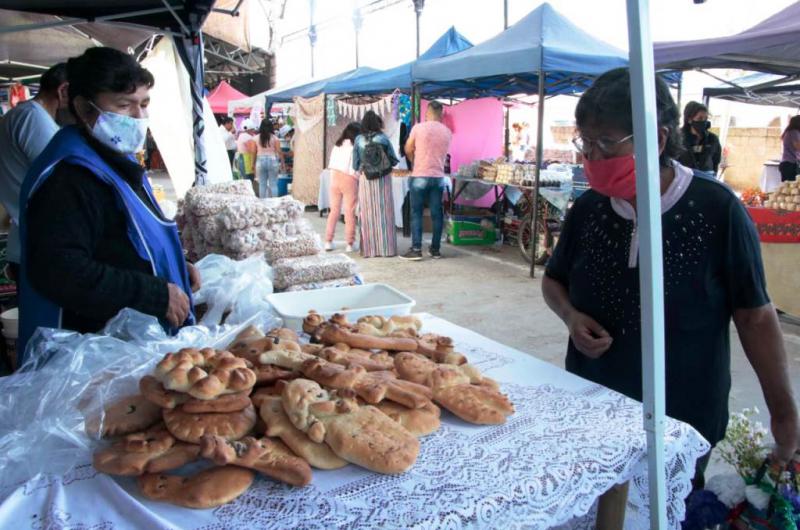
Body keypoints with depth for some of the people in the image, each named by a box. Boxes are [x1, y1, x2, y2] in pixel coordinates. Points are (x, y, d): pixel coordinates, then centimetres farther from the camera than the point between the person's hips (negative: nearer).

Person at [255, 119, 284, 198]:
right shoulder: (274, 138, -5)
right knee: (273, 184, 3)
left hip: (260, 161, 2)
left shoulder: (257, 138, 1)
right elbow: (279, 152, -7)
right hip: (272, 160, -2)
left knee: (262, 184, 8)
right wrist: (282, 163, 1)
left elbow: (254, 152, 2)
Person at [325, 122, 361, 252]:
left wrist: (334, 177, 15)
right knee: (350, 212, 1)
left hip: (335, 178, 5)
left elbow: (331, 165, 11)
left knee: (334, 210, 11)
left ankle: (328, 241, 11)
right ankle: (349, 244, 3)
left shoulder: (337, 145, 11)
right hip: (349, 180, -5)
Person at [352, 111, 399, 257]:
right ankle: (386, 247, 5)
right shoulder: (383, 138, -3)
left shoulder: (358, 140, -1)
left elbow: (355, 164, 2)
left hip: (365, 179, 1)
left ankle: (369, 248, 8)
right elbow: (394, 160, 1)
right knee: (384, 212, 3)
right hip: (383, 179, -1)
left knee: (368, 214, 6)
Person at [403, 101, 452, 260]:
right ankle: (435, 249, 13)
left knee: (416, 213, 1)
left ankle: (416, 249, -3)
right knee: (437, 213, 8)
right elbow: (444, 155, 12)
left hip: (420, 177, -3)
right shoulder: (447, 132, 5)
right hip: (439, 177, 3)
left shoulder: (418, 128, -5)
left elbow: (408, 150, 5)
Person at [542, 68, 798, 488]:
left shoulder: (716, 209, -15)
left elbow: (754, 316, -8)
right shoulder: (588, 208, -4)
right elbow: (554, 280, 10)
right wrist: (571, 317, -10)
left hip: (684, 422, -3)